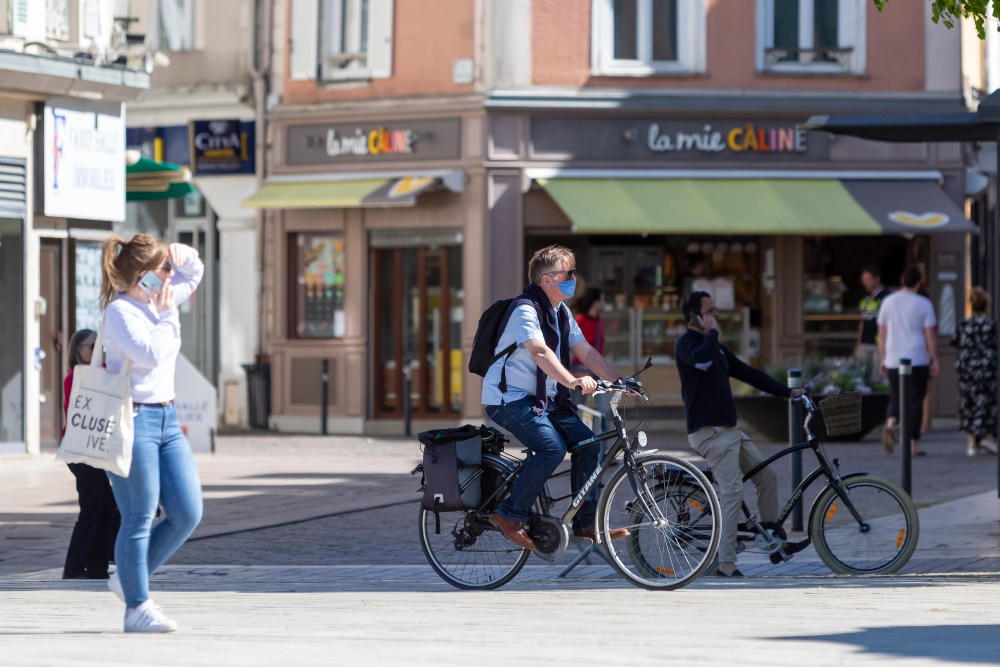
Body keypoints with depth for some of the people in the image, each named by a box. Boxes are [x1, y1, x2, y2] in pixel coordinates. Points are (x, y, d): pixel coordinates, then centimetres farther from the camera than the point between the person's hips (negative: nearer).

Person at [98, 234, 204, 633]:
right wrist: (166, 314, -12)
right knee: (140, 519, -4)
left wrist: (179, 254, 7)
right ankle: (137, 608, 5)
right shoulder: (120, 311, -12)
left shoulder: (162, 301, 12)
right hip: (134, 421, -8)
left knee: (188, 513, 4)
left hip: (166, 419, 9)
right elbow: (151, 352, -25)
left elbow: (194, 271, 28)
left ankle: (128, 579, 21)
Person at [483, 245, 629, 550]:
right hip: (509, 399, -9)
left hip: (544, 399, 9)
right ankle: (509, 515, -15)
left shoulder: (561, 313, 11)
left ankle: (586, 523, 3)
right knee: (553, 448, -27)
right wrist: (572, 381, -49)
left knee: (587, 443, -5)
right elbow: (540, 352, -34)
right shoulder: (525, 310, -18)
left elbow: (586, 352, 10)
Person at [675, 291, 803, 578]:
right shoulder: (686, 343, -7)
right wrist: (712, 332, -14)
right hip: (709, 432, -9)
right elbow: (702, 360, -30)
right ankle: (725, 564, -17)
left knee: (767, 477, 10)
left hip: (730, 430, 9)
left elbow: (749, 373, 22)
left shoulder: (717, 348, 20)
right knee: (733, 491, -17)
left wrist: (787, 392, 19)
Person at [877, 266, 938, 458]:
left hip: (893, 361, 3)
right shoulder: (923, 304, -4)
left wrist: (882, 359, 16)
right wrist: (934, 360, 1)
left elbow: (882, 334, 9)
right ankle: (913, 444, 0)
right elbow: (930, 335, -5)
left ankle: (891, 423, -19)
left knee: (895, 397, 12)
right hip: (918, 361, -3)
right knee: (915, 401, 3)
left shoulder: (888, 302, 6)